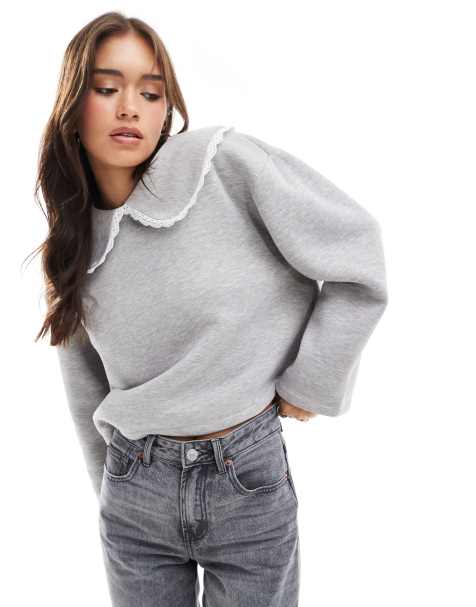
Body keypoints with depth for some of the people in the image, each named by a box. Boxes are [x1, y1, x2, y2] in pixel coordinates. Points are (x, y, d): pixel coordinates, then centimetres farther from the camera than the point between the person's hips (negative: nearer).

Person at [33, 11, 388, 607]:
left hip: (248, 479, -3)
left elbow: (358, 258, -11)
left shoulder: (226, 163, -14)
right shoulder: (72, 242, 1)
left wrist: (310, 383, -7)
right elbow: (87, 391, 11)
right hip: (133, 491, 4)